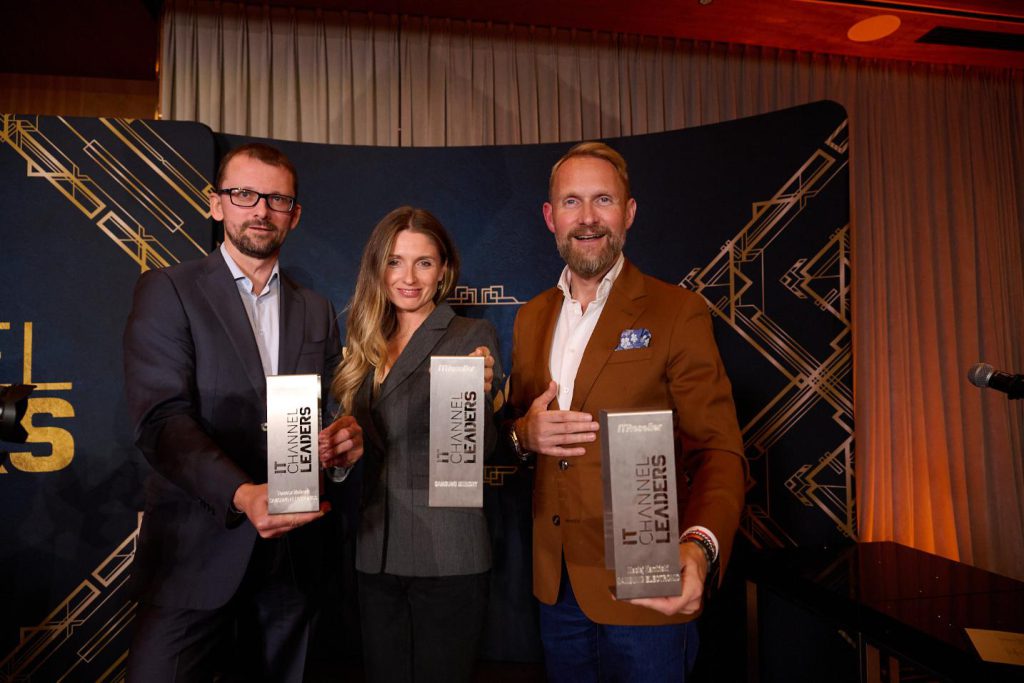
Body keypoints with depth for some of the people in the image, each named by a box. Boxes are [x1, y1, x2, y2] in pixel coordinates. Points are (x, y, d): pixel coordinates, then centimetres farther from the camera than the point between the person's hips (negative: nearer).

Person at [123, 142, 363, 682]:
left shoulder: (316, 312, 12)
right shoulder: (167, 291, -2)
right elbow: (161, 419, -13)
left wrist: (342, 440, -11)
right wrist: (241, 495, -29)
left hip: (291, 552, 4)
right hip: (195, 552, -4)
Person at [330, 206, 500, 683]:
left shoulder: (474, 336, -6)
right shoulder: (366, 343, 10)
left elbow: (481, 449, -14)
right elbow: (360, 441, 15)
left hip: (447, 555, -5)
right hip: (376, 551, 5)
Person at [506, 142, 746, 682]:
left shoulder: (678, 313, -9)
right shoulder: (531, 318, 7)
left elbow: (718, 450, -11)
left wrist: (700, 546, -29)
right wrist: (524, 434, -9)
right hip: (555, 585, 5)